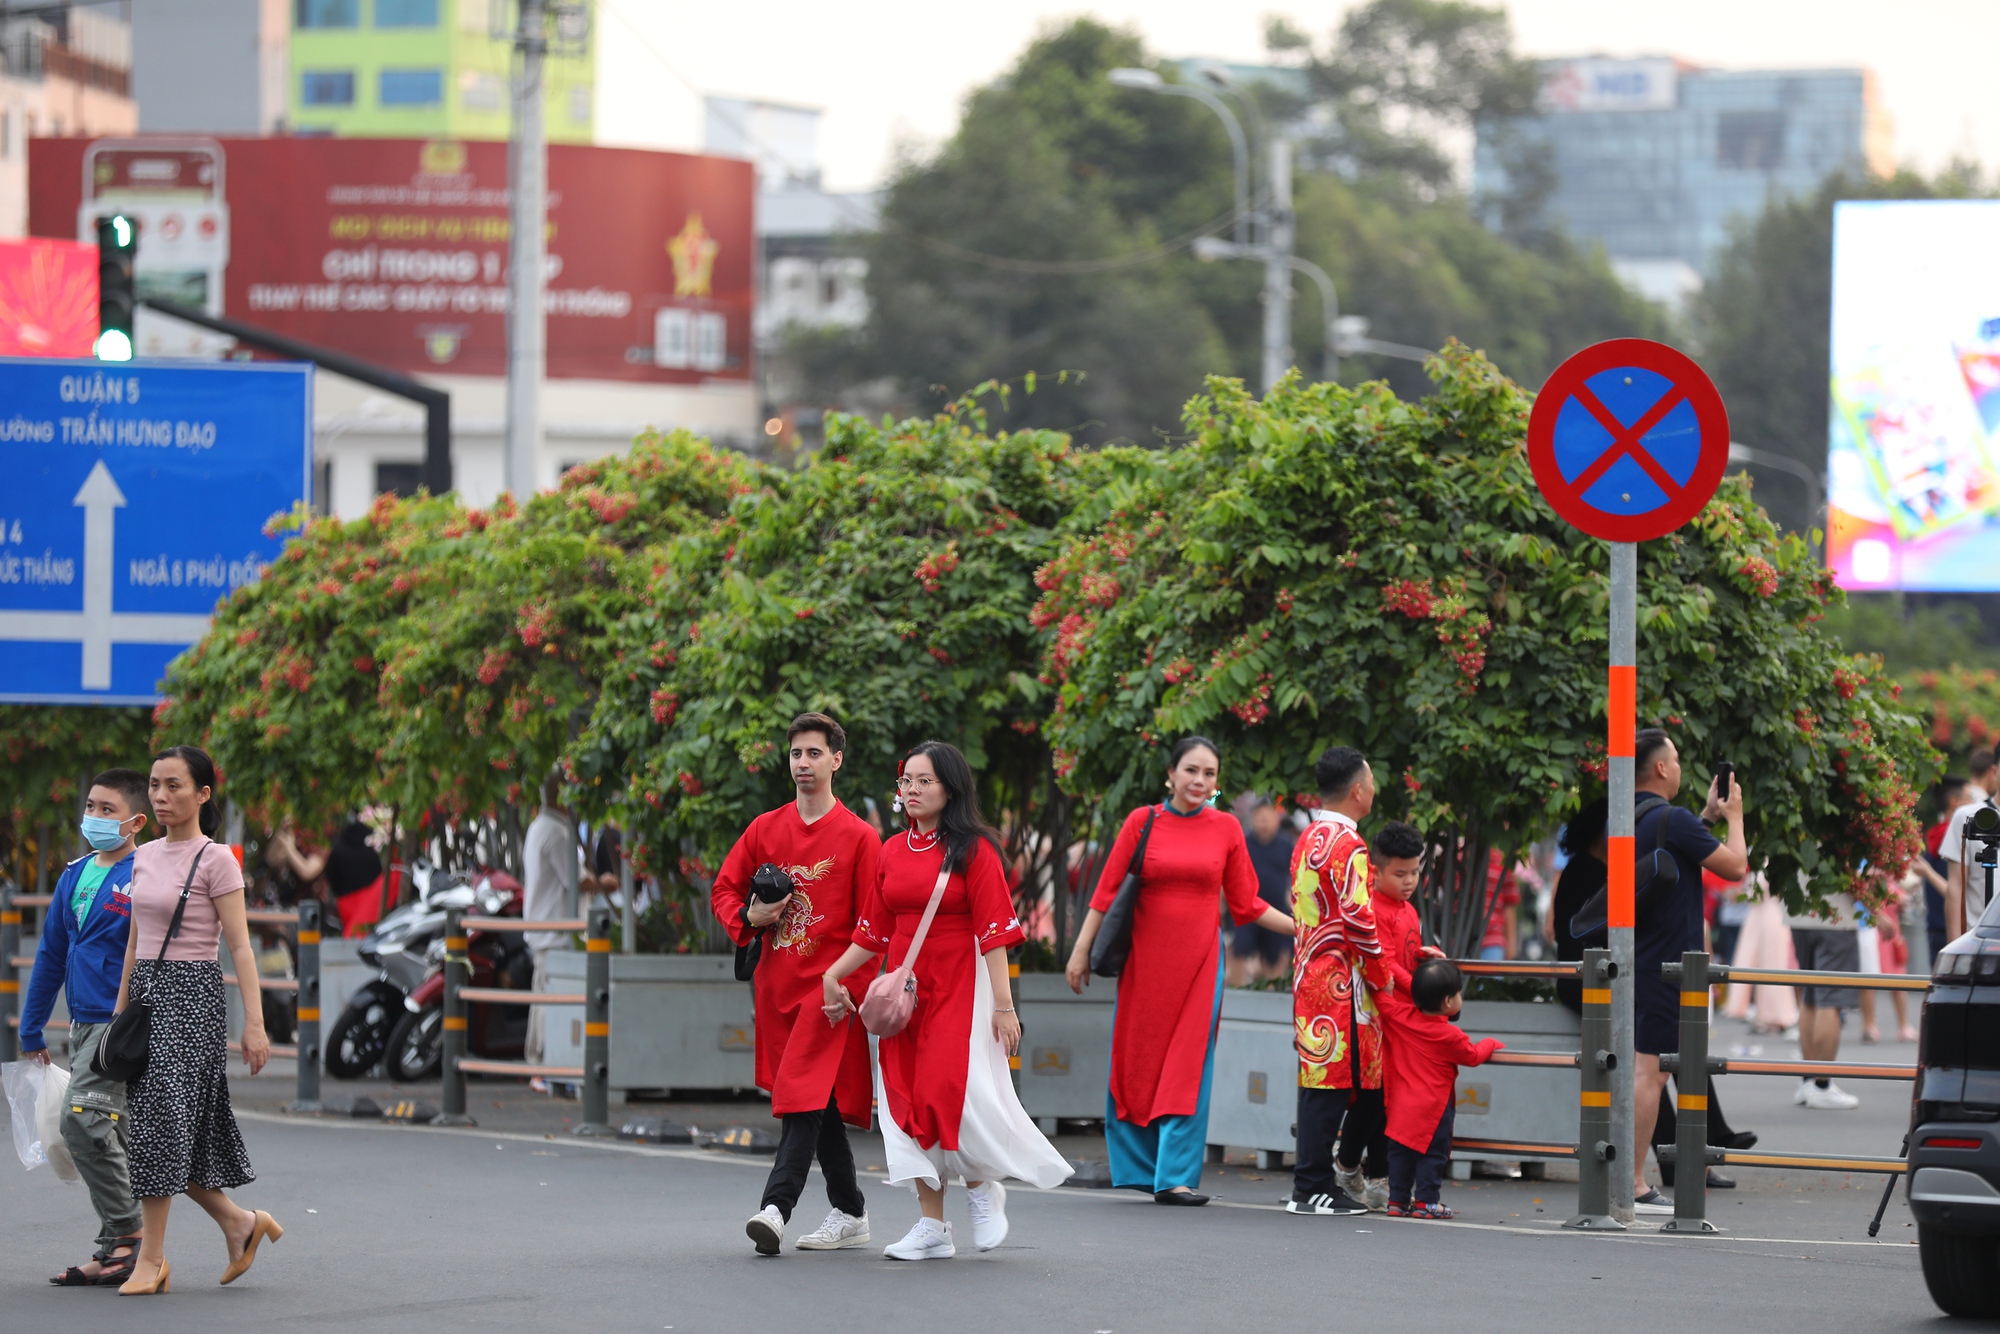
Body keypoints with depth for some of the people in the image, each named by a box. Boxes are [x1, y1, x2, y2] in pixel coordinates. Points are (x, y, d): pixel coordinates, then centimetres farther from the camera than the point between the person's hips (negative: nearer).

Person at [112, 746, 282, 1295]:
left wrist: (254, 1023, -15)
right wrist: (120, 1012, 18)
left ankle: (152, 1258, -4)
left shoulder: (216, 861, -7)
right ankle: (240, 1222, 21)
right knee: (172, 1127, 5)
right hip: (146, 990, 7)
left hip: (191, 996, -7)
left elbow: (240, 946, -10)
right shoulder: (145, 857, 12)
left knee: (162, 1116, -9)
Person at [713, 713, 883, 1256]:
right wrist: (748, 917, -5)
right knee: (820, 1103, 10)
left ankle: (777, 1207, -25)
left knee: (806, 1093, -16)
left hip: (829, 983, -5)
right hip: (776, 981, 5)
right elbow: (724, 889, 17)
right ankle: (850, 1213, 18)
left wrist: (856, 986, -13)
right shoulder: (765, 829, 10)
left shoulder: (859, 837, -3)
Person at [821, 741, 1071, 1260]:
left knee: (952, 1094, -15)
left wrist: (1003, 1005, -13)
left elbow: (993, 932, -9)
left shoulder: (973, 850, -6)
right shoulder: (892, 852, 10)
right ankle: (932, 1227, 6)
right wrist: (832, 975, 6)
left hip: (960, 988, -6)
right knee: (907, 1099, 1)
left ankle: (983, 1188, 12)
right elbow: (874, 931, 14)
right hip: (905, 990, 6)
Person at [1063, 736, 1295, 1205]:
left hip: (1199, 959, 0)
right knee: (1137, 1064, 5)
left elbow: (1246, 904, 9)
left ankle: (1175, 1176, -4)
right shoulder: (1142, 822, 1)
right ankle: (1137, 1166, 18)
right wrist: (1081, 950, 0)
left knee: (1189, 1067, -4)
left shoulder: (1225, 828, 4)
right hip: (1145, 959, 0)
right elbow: (1108, 891, 2)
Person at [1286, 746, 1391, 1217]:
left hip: (1310, 976, 9)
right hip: (1341, 981, -9)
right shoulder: (1347, 846, -14)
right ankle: (1313, 1189, -7)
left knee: (1319, 1080, 12)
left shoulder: (1308, 840, 15)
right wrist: (1383, 977, -7)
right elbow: (1359, 921, -19)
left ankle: (1317, 1182, 16)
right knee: (1332, 1082, -7)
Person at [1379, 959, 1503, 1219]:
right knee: (1433, 1154, 4)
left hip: (1401, 1106, 5)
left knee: (1400, 1153, 11)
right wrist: (1492, 1044, 21)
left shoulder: (1400, 1016, -4)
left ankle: (1398, 1200, 12)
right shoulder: (1450, 1036, -12)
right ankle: (1425, 1201, 3)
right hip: (1434, 1107, -5)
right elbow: (1473, 1055, 2)